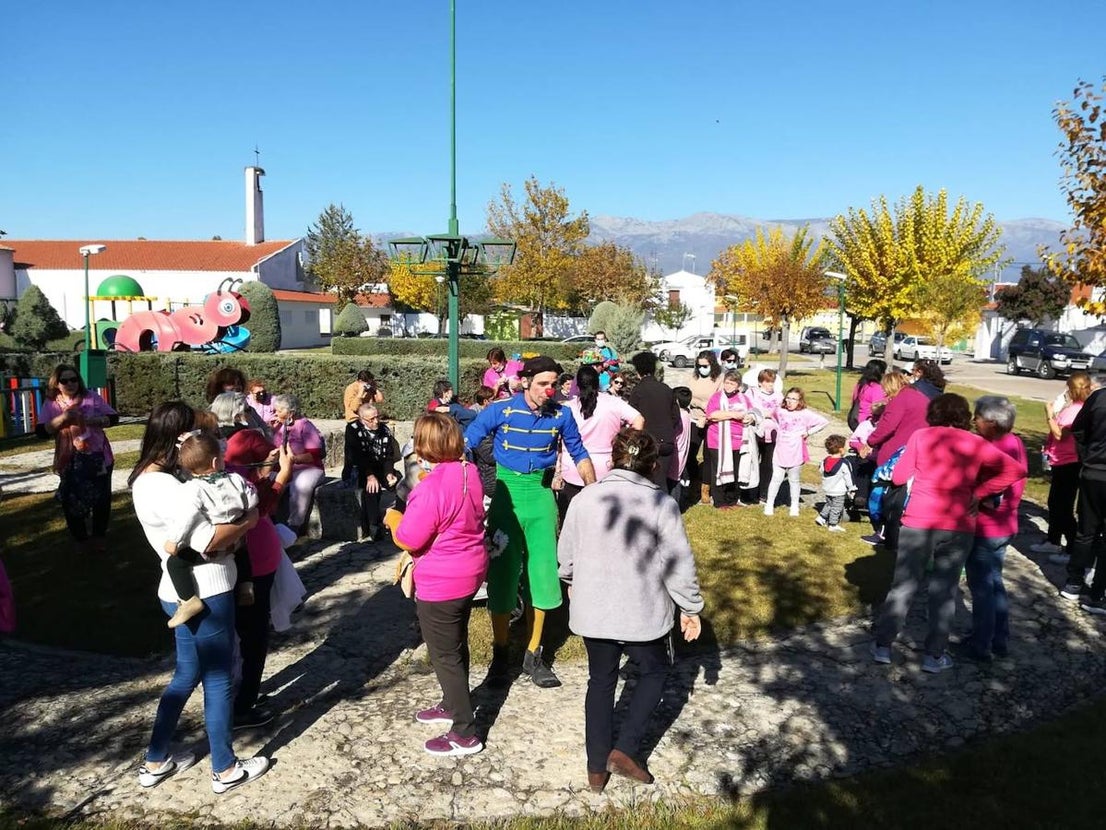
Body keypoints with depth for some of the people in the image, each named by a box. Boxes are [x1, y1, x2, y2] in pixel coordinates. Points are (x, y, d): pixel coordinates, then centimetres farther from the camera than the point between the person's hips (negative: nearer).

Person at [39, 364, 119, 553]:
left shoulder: (91, 397, -3)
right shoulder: (51, 404, 0)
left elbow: (112, 418, -3)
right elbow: (43, 431, -7)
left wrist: (89, 420, -19)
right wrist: (62, 418, -21)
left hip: (97, 457, 0)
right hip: (69, 460, 0)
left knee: (101, 497, 8)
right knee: (72, 499, 5)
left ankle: (99, 536, 25)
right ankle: (81, 539, 21)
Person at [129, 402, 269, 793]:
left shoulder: (146, 478, 7)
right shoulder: (164, 487, -24)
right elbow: (207, 540, -27)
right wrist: (247, 522, -12)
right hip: (203, 596, -9)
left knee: (186, 675, 22)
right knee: (218, 680, 6)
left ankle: (155, 762, 35)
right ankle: (226, 770, 22)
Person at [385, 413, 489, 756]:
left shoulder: (431, 488, -28)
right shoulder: (469, 472, -1)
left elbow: (407, 540, -22)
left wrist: (393, 518, -3)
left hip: (440, 584, -9)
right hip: (469, 573, 9)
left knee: (445, 655, 5)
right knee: (455, 645, 25)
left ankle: (465, 733, 14)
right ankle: (452, 704, 44)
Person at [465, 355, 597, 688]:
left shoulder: (561, 415, -3)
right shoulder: (501, 409, -11)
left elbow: (579, 454, 10)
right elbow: (465, 444, -8)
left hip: (542, 494, 2)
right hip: (507, 492, -2)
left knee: (542, 573, 4)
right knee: (503, 573, 4)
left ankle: (533, 655, 19)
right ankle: (499, 654, 21)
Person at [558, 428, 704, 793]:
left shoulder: (585, 499, -6)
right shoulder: (662, 504, -15)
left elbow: (566, 555, 4)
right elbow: (680, 563, -11)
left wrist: (574, 581, 25)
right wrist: (690, 608, 3)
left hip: (593, 612, 3)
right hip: (643, 615, -2)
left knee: (601, 681, 20)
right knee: (653, 671, 23)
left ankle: (597, 767, 26)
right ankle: (625, 749, 14)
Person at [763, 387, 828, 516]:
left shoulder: (805, 414, -8)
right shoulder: (780, 412, 3)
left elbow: (824, 421, -7)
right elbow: (774, 418, 27)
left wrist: (809, 432, -7)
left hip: (796, 454, -2)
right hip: (780, 453, 2)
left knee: (794, 481, 11)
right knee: (776, 478, 3)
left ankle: (794, 506, 23)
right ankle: (769, 504, 12)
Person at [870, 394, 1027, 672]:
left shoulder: (921, 436, 0)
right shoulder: (976, 444, 2)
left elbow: (899, 477, 1)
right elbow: (1016, 469, -3)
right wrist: (979, 492, -1)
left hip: (918, 522, 0)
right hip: (958, 526, 0)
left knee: (903, 584, 10)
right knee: (944, 591, 10)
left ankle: (882, 645, 16)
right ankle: (934, 655, 16)